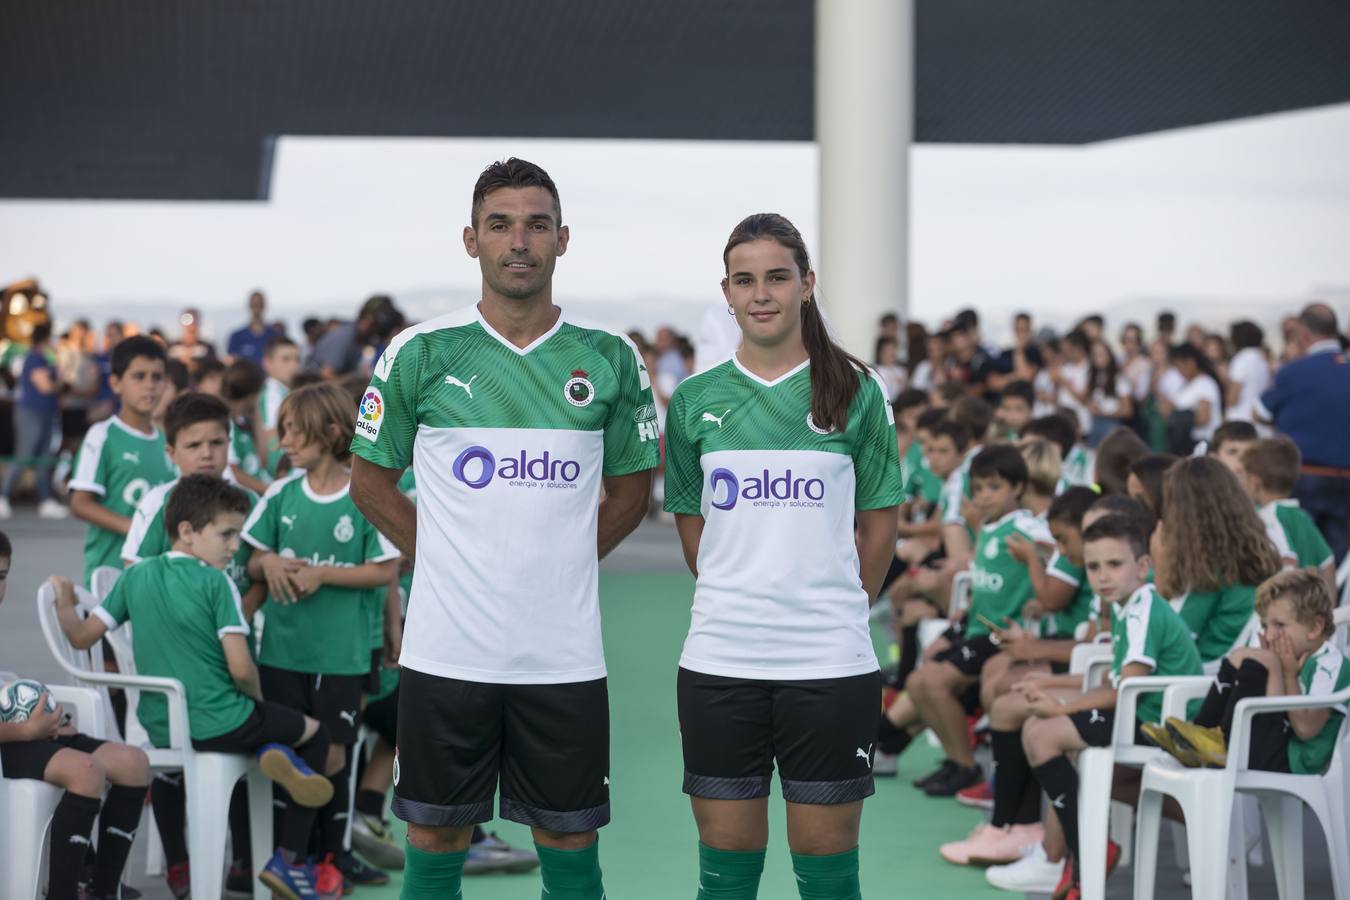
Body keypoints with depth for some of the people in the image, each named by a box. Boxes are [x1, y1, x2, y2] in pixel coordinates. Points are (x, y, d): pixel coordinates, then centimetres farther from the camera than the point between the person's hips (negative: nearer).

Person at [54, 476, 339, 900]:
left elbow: (81, 636, 6)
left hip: (159, 729, 6)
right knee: (314, 733, 17)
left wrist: (64, 600, 26)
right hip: (218, 726, -5)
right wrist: (258, 701, 3)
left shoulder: (135, 576, 4)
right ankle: (290, 861, 3)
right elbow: (240, 668, -18)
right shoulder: (215, 582, -12)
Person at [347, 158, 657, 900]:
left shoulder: (610, 361, 3)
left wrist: (564, 562, 3)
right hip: (446, 650, -1)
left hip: (564, 655, 1)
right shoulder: (419, 354, -1)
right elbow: (370, 482, 8)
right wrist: (442, 557, 0)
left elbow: (630, 492, 13)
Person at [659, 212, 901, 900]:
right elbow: (691, 525, 13)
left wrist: (841, 607, 6)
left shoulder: (856, 391, 1)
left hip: (829, 662, -1)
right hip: (719, 661, 2)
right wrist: (735, 599, 8)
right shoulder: (695, 400, 6)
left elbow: (879, 521, 7)